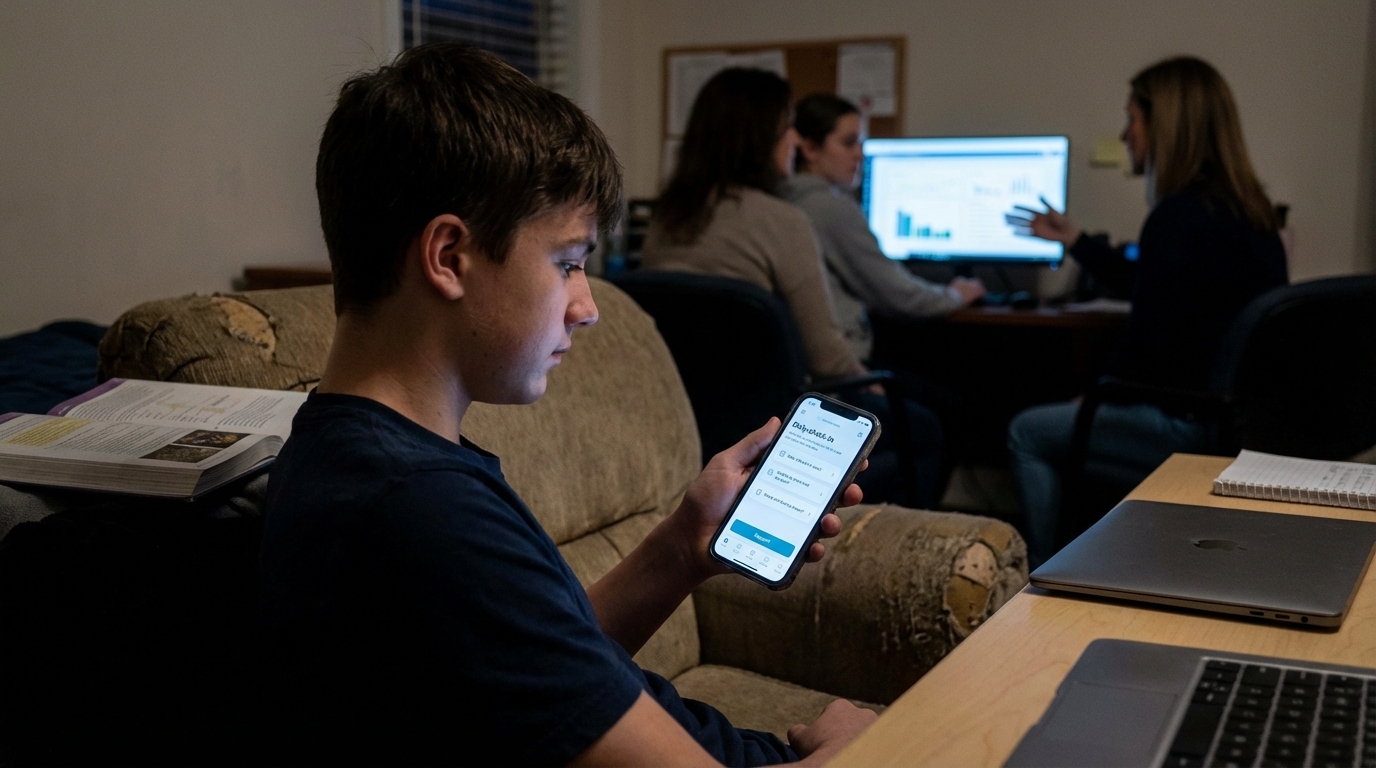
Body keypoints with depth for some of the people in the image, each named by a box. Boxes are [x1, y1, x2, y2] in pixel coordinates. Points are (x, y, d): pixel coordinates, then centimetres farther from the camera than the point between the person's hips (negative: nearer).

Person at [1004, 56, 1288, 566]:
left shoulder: (1180, 218, -22)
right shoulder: (1246, 209, 10)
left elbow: (1149, 338, -20)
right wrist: (1072, 238, 31)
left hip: (1195, 424, -10)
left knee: (1028, 434, 6)